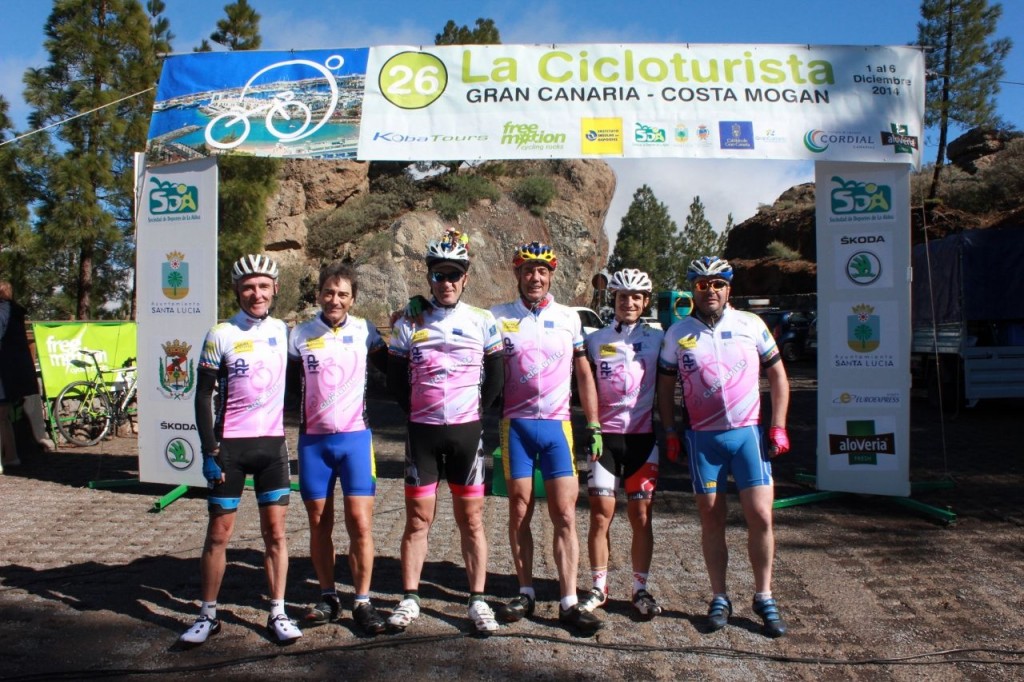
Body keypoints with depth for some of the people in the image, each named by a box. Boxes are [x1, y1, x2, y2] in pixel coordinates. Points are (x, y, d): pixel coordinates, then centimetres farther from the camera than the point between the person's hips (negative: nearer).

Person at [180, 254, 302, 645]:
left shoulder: (283, 331, 4)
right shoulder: (220, 336, -5)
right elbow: (203, 396, -4)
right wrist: (208, 452, -9)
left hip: (272, 442, 2)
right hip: (230, 445, -2)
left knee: (275, 531, 4)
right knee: (219, 533, 5)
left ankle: (278, 614, 15)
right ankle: (208, 615, 20)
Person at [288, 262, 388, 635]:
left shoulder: (364, 331, 2)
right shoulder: (300, 335, 3)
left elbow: (390, 367, 10)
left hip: (355, 437, -1)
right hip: (313, 440, 2)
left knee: (360, 522, -6)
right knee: (320, 523, 9)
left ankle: (362, 602, 5)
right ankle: (328, 597, 23)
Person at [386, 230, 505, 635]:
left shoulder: (482, 322, 2)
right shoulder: (409, 324, 2)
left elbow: (496, 377, 7)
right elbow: (395, 380, 8)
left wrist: (477, 411, 1)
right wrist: (418, 412, 3)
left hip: (467, 431, 0)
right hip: (422, 432, 0)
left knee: (471, 518, 4)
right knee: (418, 517, 5)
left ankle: (477, 601, 13)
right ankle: (410, 599, 17)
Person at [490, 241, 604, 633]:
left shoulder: (569, 319, 5)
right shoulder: (499, 318, 2)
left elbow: (584, 375, 9)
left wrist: (594, 427, 6)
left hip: (557, 425, 0)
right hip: (516, 424, 0)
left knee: (565, 514, -2)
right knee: (520, 510, 6)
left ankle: (569, 603, 4)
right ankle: (526, 592, 19)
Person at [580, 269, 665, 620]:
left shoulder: (657, 338, 6)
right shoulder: (596, 340, 6)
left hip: (643, 436, 0)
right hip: (605, 435, 0)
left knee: (641, 516, 5)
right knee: (601, 514, 1)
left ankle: (640, 589, 18)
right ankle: (599, 587, 15)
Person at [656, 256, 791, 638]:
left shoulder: (751, 325, 3)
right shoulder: (678, 334, 3)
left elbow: (778, 376, 8)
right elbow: (666, 386, 10)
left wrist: (778, 427, 1)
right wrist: (670, 433, 3)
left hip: (748, 433, 0)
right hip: (703, 438, 0)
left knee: (760, 516, -3)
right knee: (711, 520, 6)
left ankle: (764, 598, 14)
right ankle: (719, 599, 19)